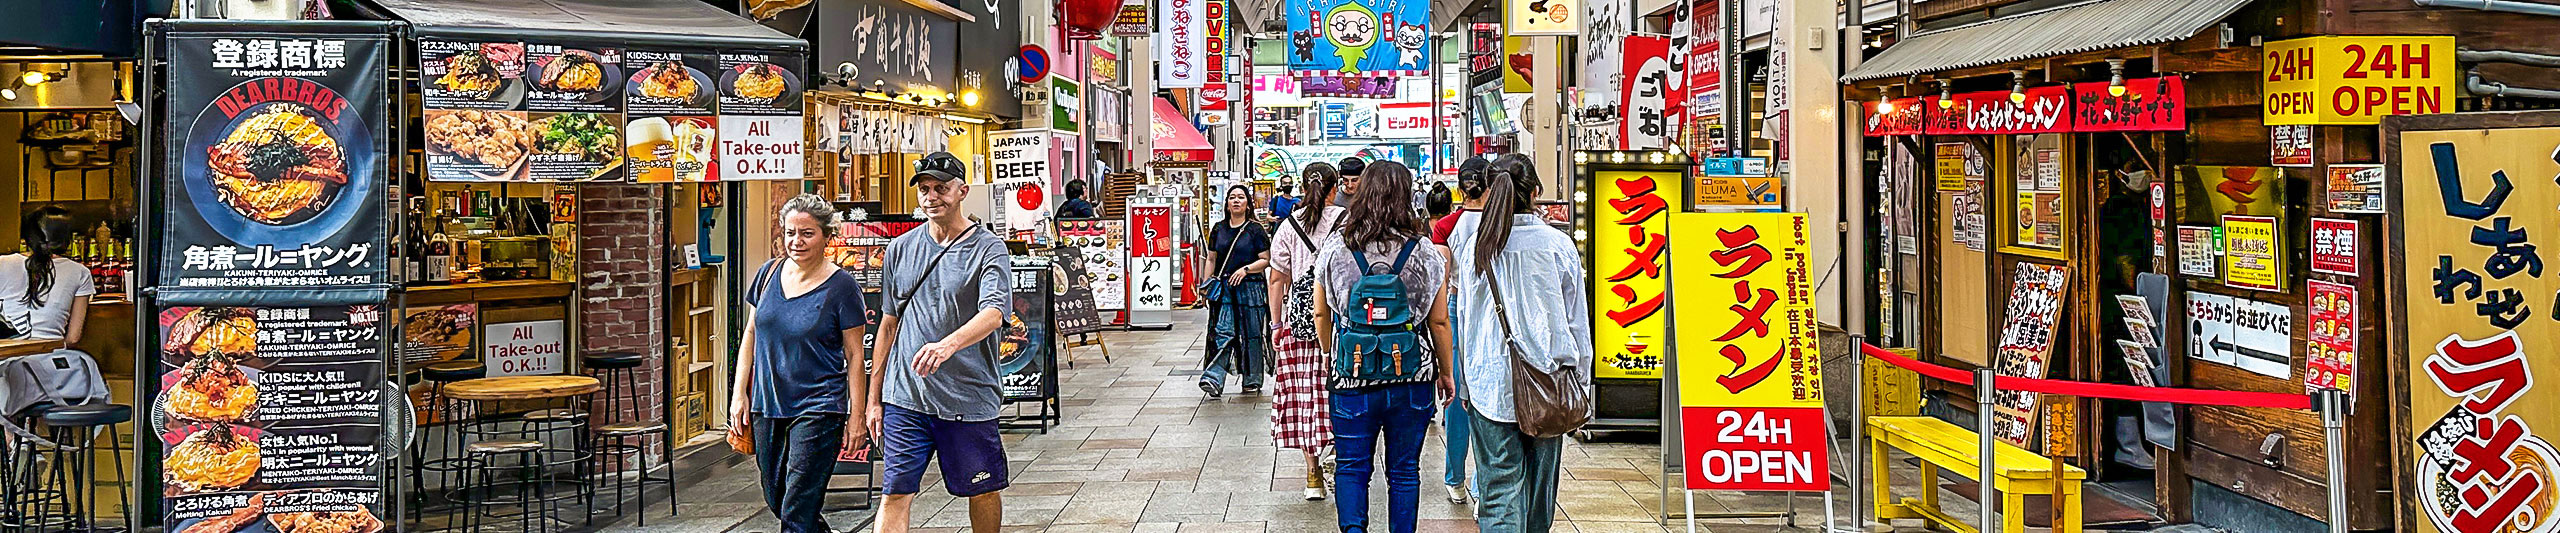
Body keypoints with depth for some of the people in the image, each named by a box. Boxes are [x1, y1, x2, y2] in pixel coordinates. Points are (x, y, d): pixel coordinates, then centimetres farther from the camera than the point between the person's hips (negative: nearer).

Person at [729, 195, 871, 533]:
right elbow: (751, 334, 13)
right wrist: (739, 392, 7)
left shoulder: (842, 287, -9)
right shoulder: (769, 274, 5)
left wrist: (856, 415, -10)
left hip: (818, 409, -6)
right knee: (775, 500, 16)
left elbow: (855, 356, -6)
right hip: (766, 405, 6)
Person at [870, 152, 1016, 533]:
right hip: (904, 398, 3)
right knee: (895, 494, -3)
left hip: (969, 398, -3)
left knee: (983, 491, 9)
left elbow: (993, 313, -20)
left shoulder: (988, 249, -4)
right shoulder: (900, 249, 9)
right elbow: (889, 324, 15)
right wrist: (875, 397, 13)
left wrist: (948, 344, -40)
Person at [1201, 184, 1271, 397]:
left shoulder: (1255, 230, 1)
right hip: (1224, 289, 2)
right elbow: (1211, 259, 17)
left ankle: (1252, 381, 16)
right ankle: (1214, 379, -18)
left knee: (1251, 335, 4)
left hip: (1250, 287, -2)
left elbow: (1266, 260, -2)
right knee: (1222, 333, -9)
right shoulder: (1219, 230, 12)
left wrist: (1245, 269, -15)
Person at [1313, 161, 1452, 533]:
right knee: (1405, 470, 12)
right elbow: (1439, 321, -1)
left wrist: (1332, 358, 22)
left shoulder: (1335, 251, -3)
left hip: (1351, 377, 0)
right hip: (1413, 380, 0)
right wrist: (1446, 372, 12)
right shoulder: (1425, 253, -5)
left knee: (1351, 467, 10)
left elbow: (1321, 314, 6)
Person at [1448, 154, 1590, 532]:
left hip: (1490, 383, 0)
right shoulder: (1559, 244, -3)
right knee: (1540, 481, 15)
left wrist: (1466, 381, 14)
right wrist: (1578, 383, 13)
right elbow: (1578, 323, 3)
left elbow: (1464, 318, 5)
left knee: (1499, 489, -1)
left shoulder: (1474, 245, -1)